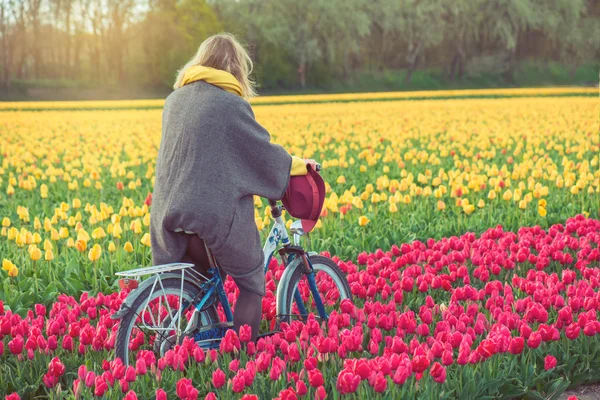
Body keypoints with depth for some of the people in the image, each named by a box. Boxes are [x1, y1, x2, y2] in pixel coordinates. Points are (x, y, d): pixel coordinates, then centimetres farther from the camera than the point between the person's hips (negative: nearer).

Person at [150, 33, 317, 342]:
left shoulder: (174, 100, 12)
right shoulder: (230, 104, -9)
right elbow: (263, 152, -4)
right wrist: (298, 165, 14)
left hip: (169, 211, 6)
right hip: (218, 212, -6)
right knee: (252, 283, 11)